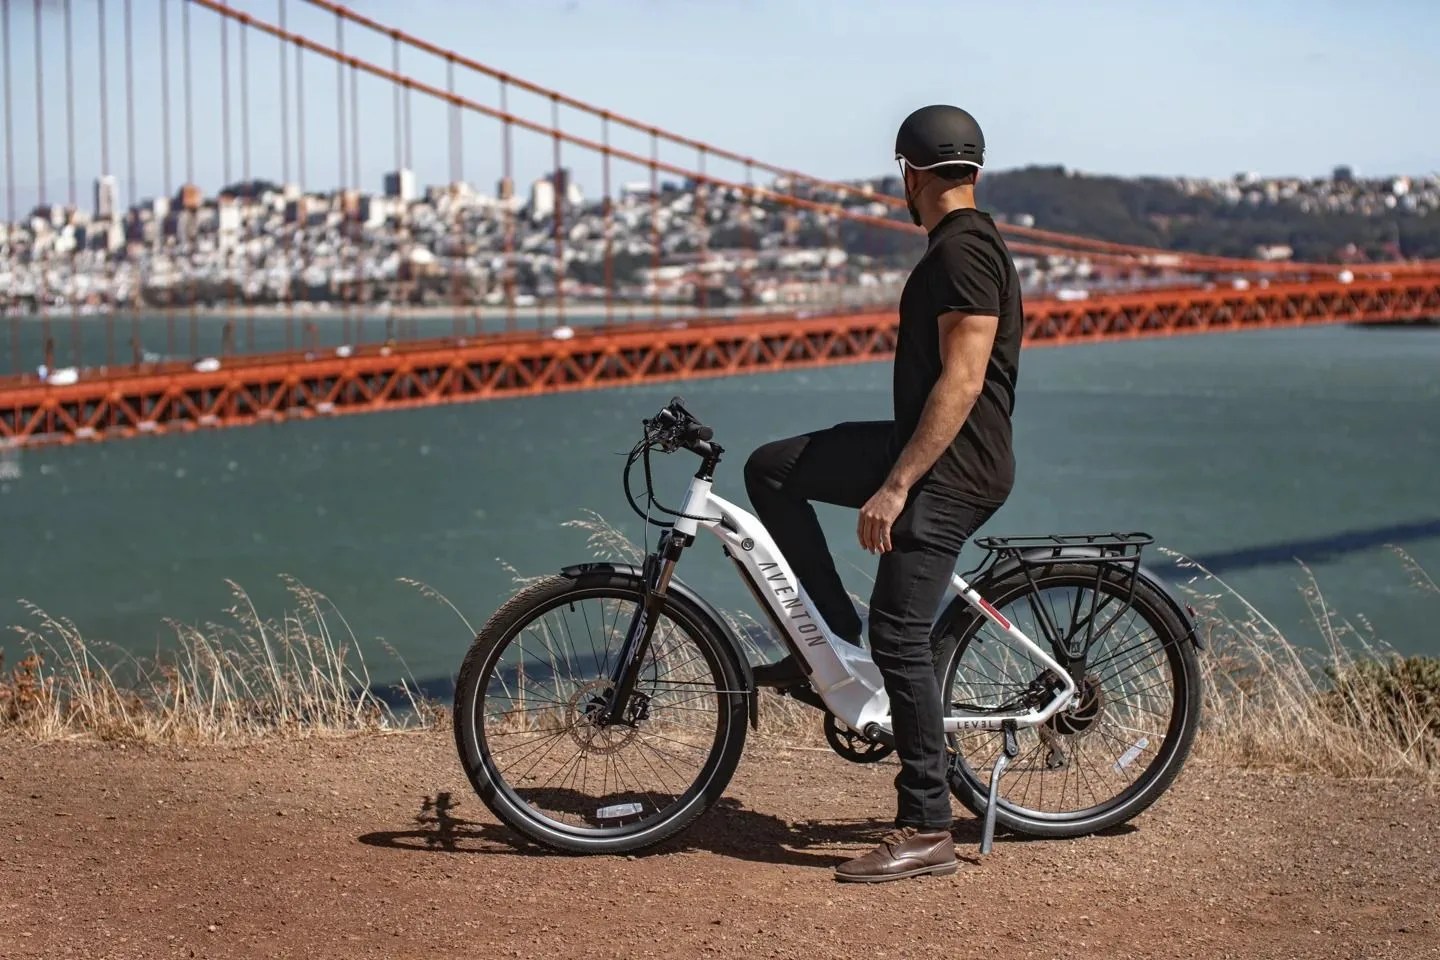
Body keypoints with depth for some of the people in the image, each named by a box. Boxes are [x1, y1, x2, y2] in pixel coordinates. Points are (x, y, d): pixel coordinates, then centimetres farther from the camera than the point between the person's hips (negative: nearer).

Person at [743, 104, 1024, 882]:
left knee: (899, 640, -9)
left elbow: (962, 381, -24)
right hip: (926, 449, 10)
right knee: (772, 469, 11)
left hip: (950, 469, -10)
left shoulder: (963, 251, -17)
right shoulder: (961, 247, 16)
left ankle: (926, 833, -3)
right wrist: (896, 470, 31)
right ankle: (832, 637, 13)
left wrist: (895, 486, -26)